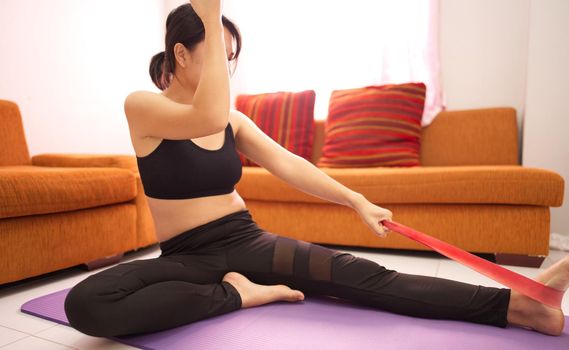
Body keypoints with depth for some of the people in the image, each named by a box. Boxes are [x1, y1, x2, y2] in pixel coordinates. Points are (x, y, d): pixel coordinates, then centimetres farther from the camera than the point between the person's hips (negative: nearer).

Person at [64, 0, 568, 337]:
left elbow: (287, 163, -2)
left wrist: (355, 199, -14)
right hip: (186, 257, -2)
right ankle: (235, 295, -24)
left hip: (248, 241, 2)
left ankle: (516, 303, -23)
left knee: (362, 276, -17)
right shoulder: (141, 106, -7)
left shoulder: (235, 120, 8)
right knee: (85, 304, -30)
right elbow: (207, 119, -28)